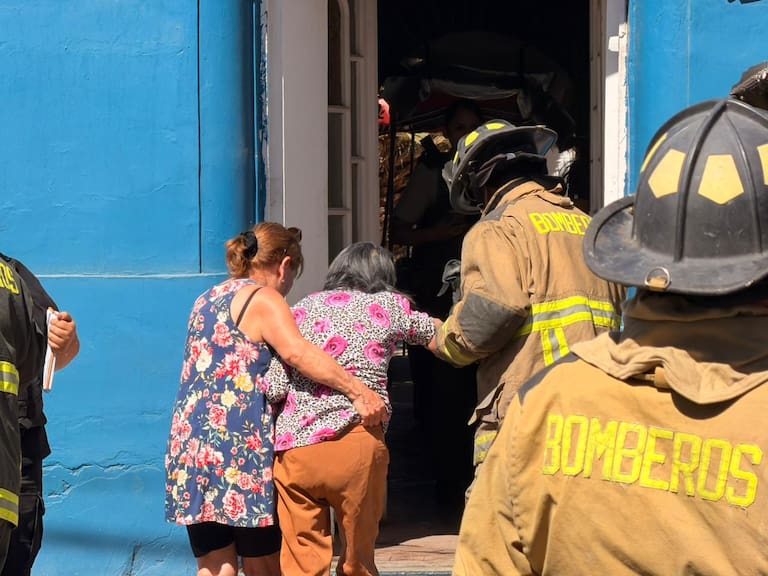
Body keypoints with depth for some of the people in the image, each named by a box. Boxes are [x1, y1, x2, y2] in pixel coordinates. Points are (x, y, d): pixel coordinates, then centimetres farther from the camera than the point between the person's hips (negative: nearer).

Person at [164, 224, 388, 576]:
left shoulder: (207, 299, 19)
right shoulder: (263, 299, -5)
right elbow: (296, 352, -23)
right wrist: (358, 391, -25)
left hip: (190, 445, 7)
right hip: (242, 448, -7)